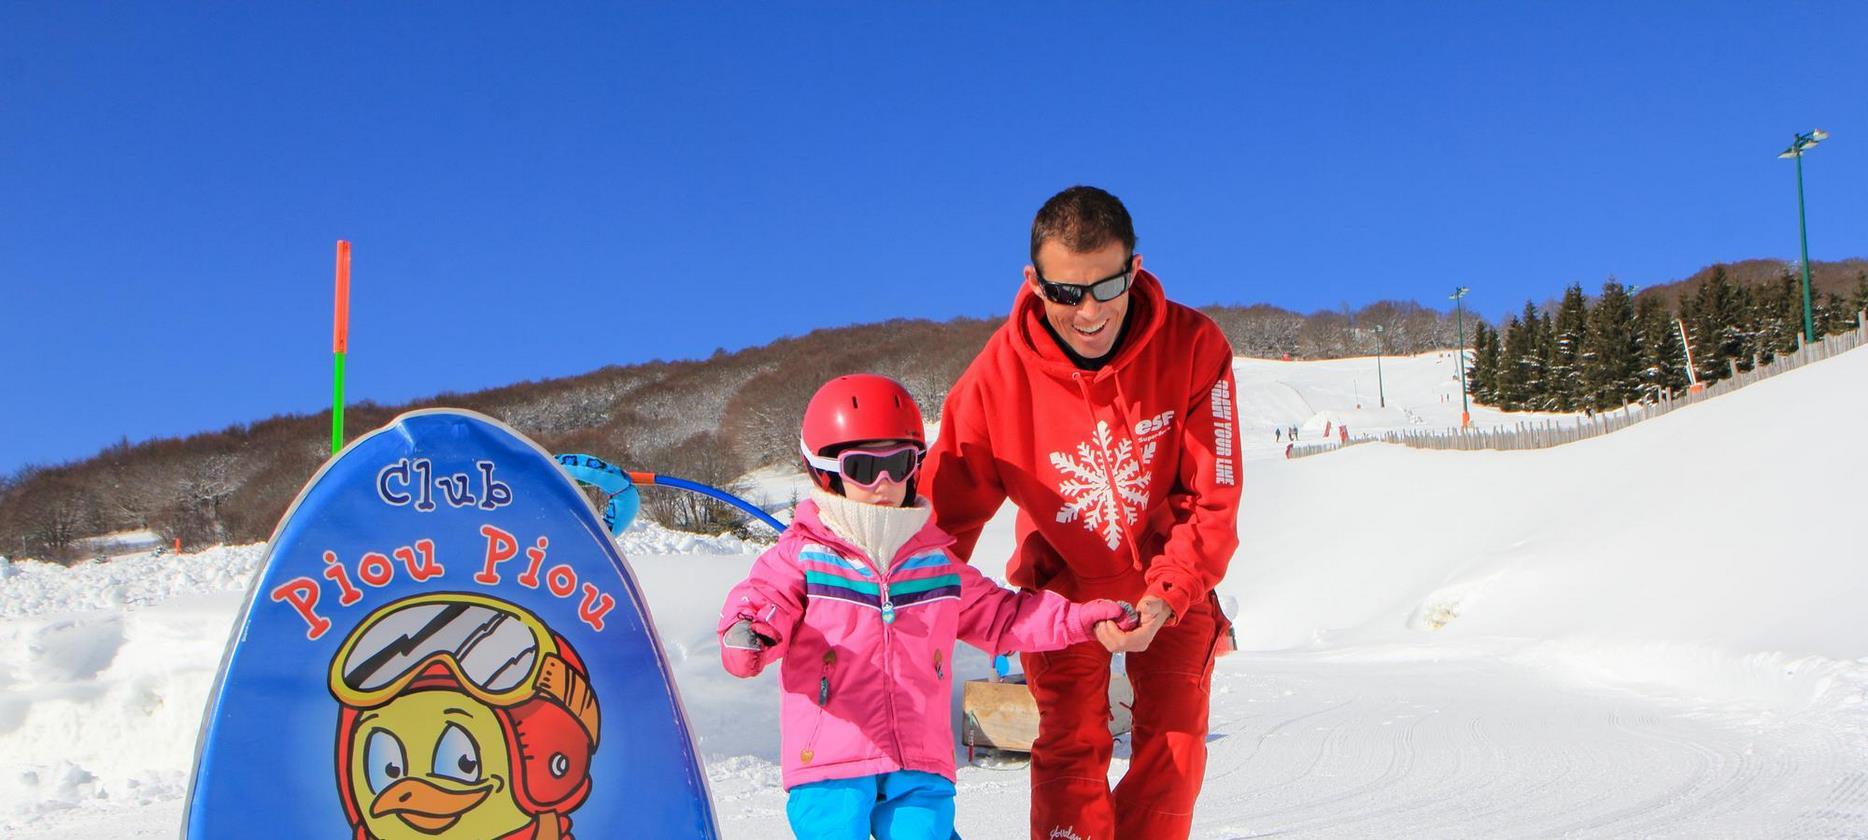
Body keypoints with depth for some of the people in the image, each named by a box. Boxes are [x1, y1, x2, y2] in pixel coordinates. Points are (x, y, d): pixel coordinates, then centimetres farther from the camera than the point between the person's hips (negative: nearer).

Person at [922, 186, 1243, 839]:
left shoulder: (1194, 347, -23)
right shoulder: (998, 375, -22)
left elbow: (1213, 500, -17)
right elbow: (949, 508, -11)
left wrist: (1167, 596, -30)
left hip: (1171, 586, 1)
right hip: (1062, 584, 0)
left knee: (1174, 746, -2)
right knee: (1071, 747, -8)